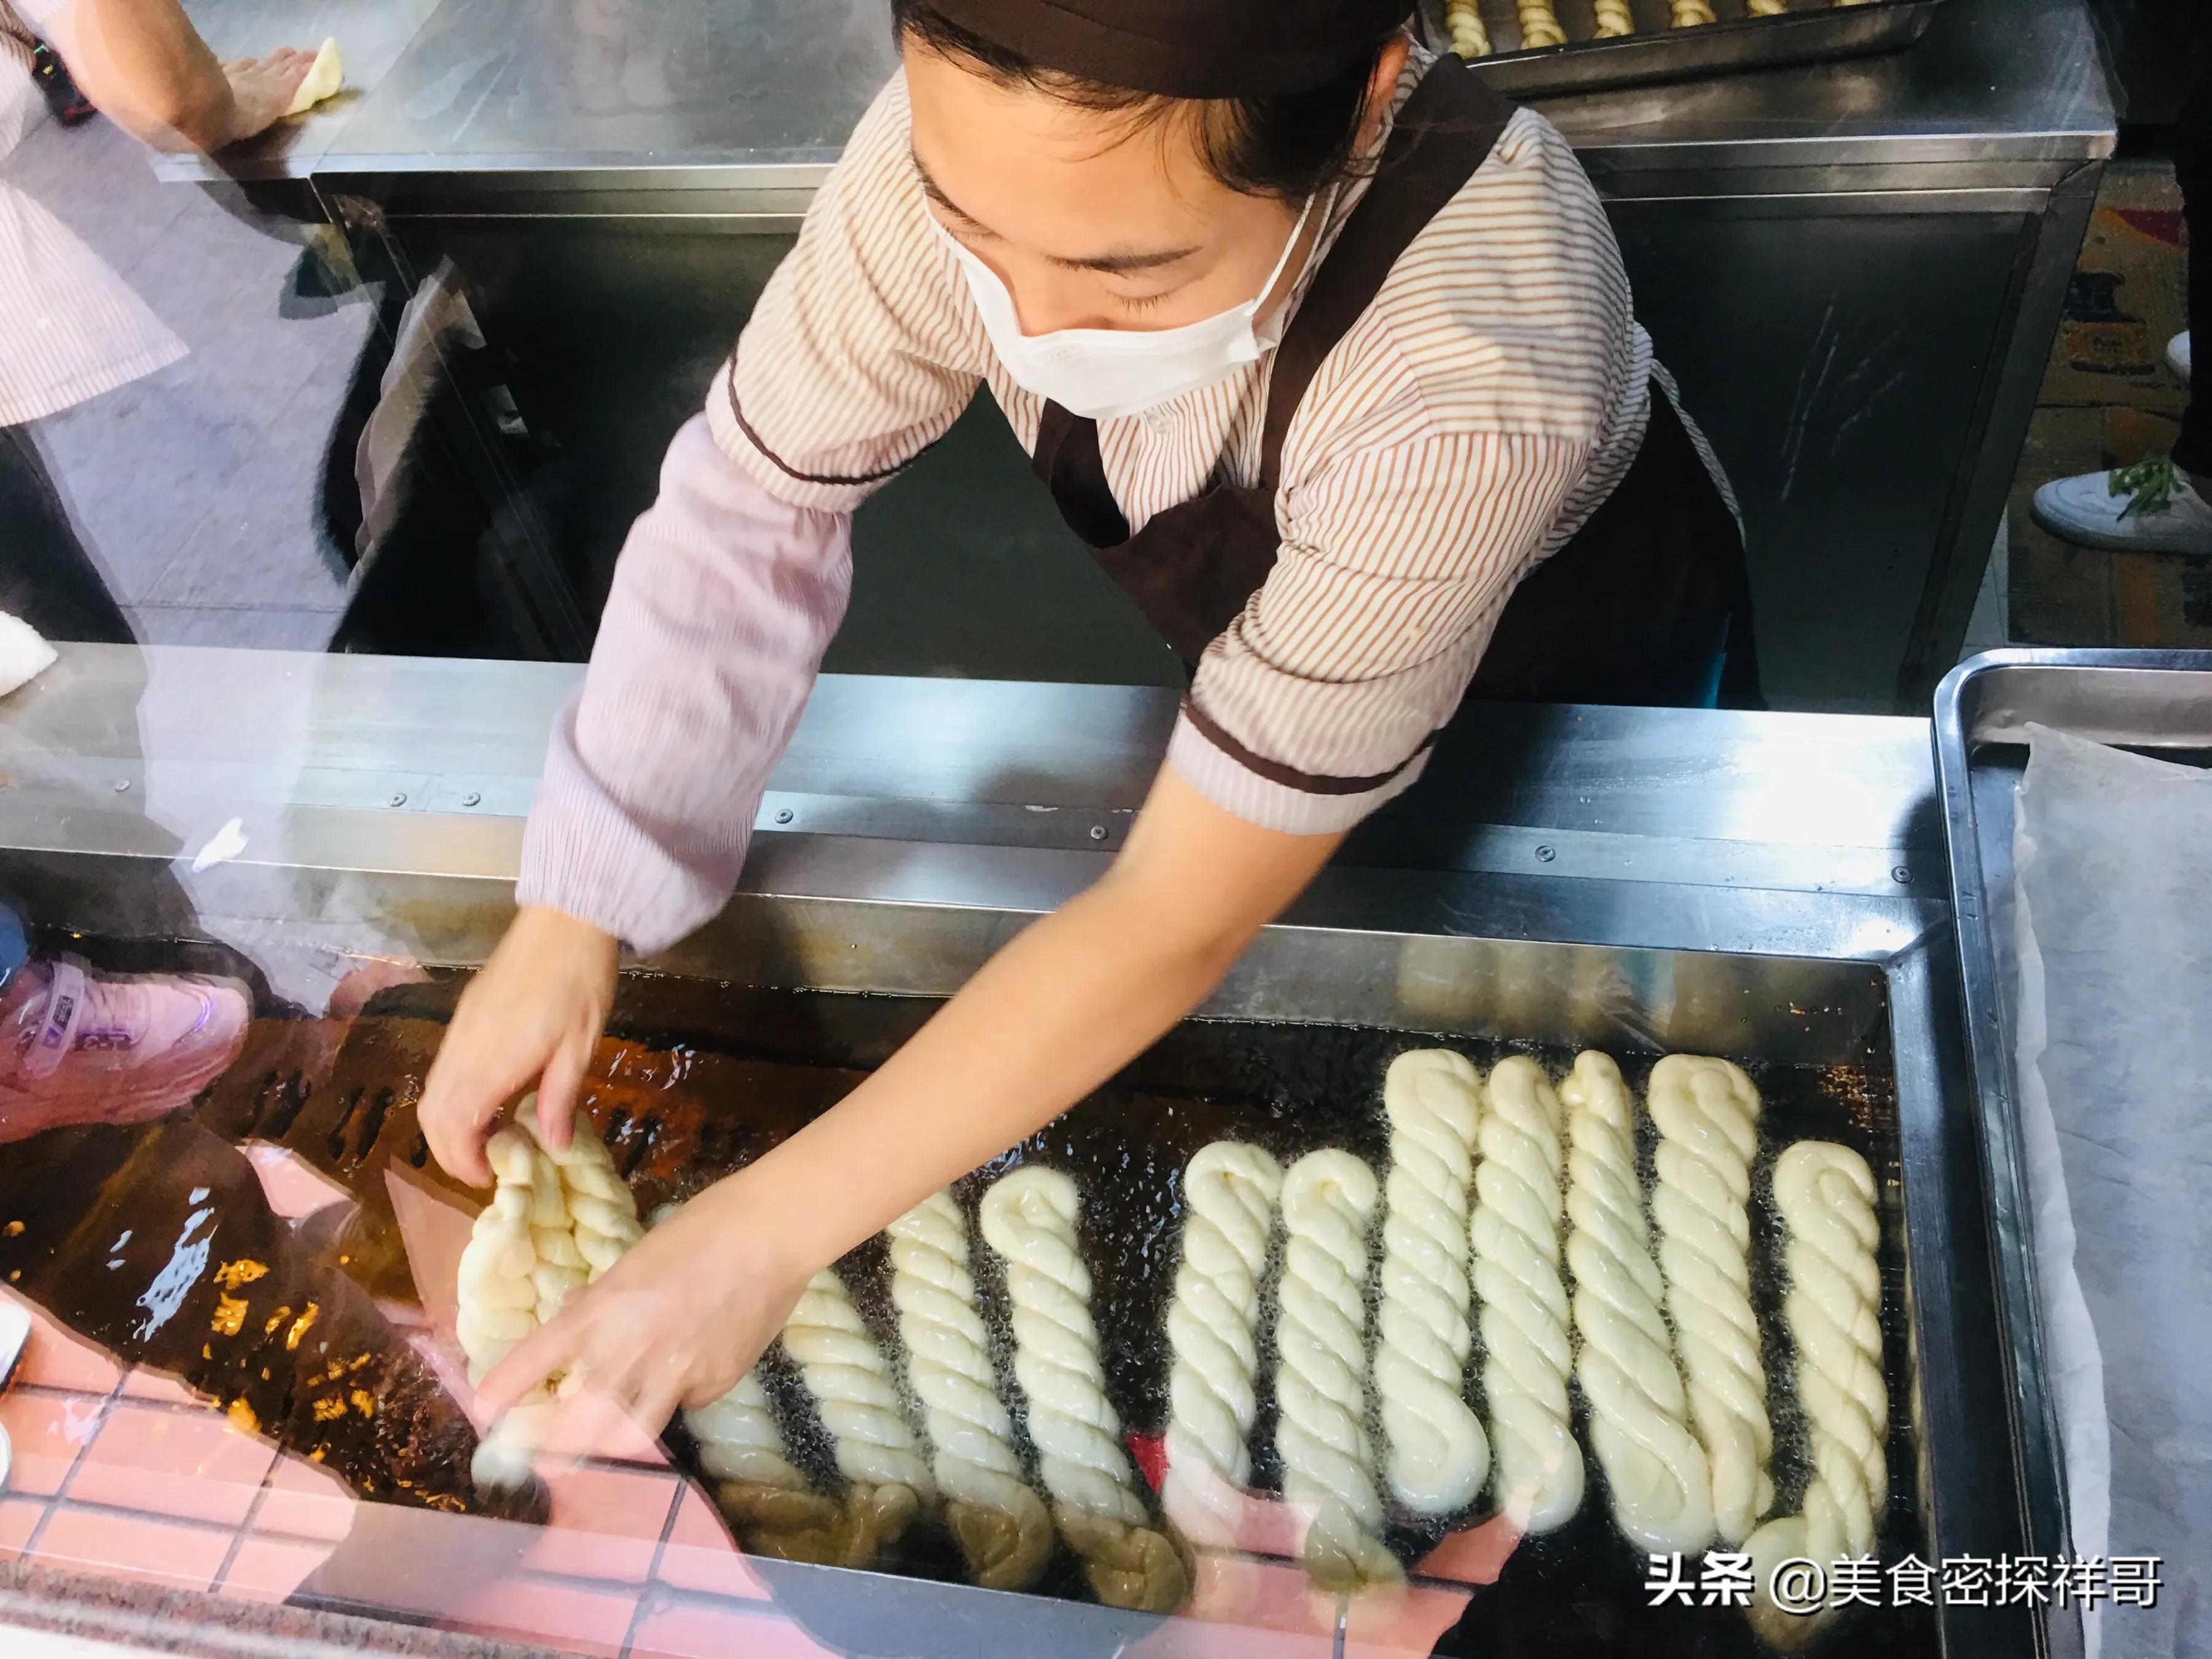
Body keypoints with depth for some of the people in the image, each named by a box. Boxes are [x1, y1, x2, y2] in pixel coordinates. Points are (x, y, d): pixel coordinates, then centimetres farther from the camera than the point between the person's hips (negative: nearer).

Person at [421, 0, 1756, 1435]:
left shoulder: (1479, 384, -46)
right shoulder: (984, 136, -35)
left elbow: (1187, 912, -41)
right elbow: (755, 503, -23)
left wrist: (762, 1236, -37)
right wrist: (572, 917, -30)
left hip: (1583, 678, -3)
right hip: (1263, 628, 3)